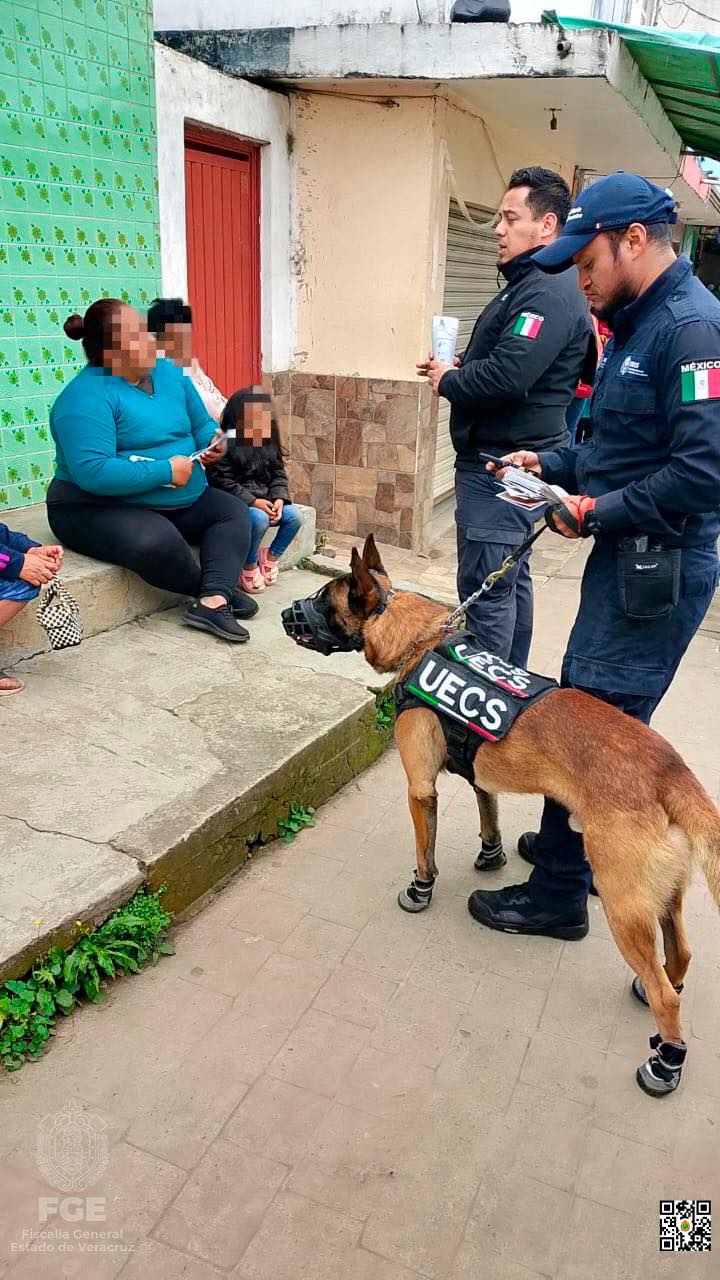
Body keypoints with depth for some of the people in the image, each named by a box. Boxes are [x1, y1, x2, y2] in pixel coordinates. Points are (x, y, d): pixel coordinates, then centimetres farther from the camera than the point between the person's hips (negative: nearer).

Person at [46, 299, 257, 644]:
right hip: (97, 510, -8)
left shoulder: (168, 372, 5)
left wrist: (214, 444, -8)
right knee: (157, 541, -35)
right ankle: (219, 591, -6)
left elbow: (202, 425, 18)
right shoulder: (86, 397, -20)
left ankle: (212, 602, -24)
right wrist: (167, 470, -25)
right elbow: (92, 473, -31)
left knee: (234, 511, -5)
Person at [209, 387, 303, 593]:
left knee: (294, 515, -17)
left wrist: (279, 498, -11)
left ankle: (270, 556, 6)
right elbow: (222, 482, -15)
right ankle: (249, 565, -9)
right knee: (260, 519, -35)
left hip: (265, 501, 6)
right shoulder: (226, 444, -10)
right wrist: (253, 501, -22)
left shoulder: (268, 444, 11)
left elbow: (279, 474, 10)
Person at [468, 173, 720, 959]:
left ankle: (558, 893, 14)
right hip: (626, 557, 10)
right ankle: (575, 843, 36)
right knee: (581, 707, 18)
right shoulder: (636, 322, 14)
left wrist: (598, 514, -18)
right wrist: (552, 465, 7)